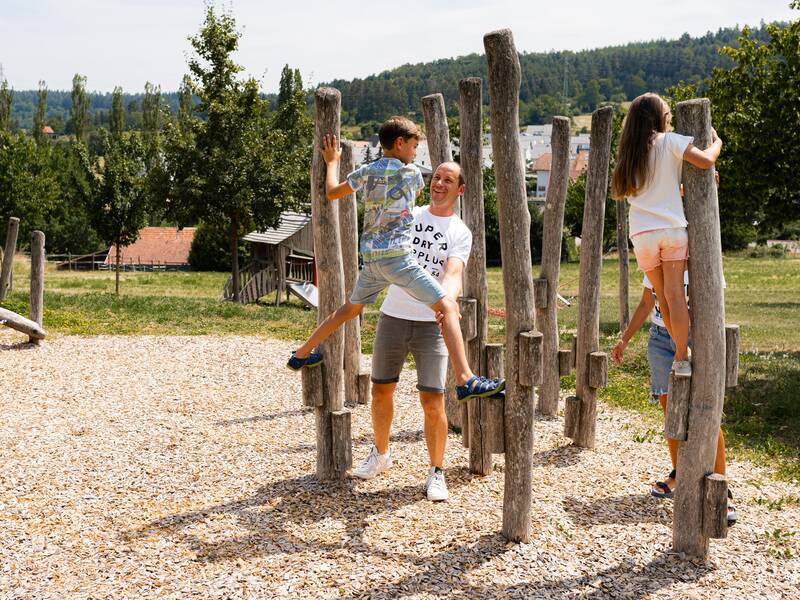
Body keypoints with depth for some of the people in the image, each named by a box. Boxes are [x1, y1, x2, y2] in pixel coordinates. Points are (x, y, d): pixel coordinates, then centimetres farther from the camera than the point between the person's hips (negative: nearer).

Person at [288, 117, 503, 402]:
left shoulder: (366, 172, 12)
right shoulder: (412, 172, 0)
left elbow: (331, 192, 26)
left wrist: (332, 161, 42)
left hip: (370, 258, 7)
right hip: (397, 257, -6)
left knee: (350, 308, 29)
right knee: (448, 307, -11)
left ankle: (301, 355, 41)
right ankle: (466, 381, -28)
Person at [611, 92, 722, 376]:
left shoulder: (629, 152, 14)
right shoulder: (669, 141, -2)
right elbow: (706, 161, -13)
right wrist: (717, 142, 9)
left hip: (642, 233, 3)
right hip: (672, 227, -3)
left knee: (662, 295, 10)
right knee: (675, 294, -5)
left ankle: (681, 351, 15)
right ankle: (682, 358, -6)